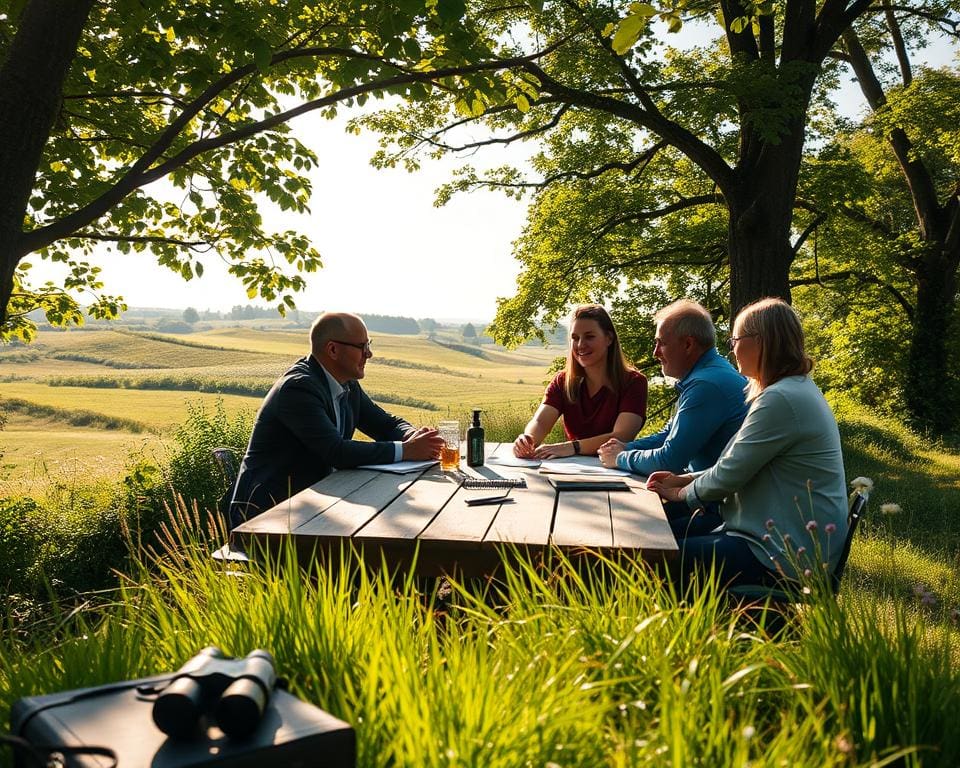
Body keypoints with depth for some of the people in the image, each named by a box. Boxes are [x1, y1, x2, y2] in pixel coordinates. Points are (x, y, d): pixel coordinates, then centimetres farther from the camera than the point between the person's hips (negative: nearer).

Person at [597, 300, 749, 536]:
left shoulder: (708, 385, -22)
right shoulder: (701, 376, 14)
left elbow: (668, 461, -22)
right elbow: (669, 435, 23)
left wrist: (621, 459, -5)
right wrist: (626, 447, 6)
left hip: (721, 512, -10)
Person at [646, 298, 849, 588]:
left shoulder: (782, 400, -21)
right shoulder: (797, 390, 14)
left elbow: (729, 474, -16)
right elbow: (738, 466, 17)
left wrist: (683, 493, 1)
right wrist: (685, 479, 9)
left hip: (787, 557, -10)